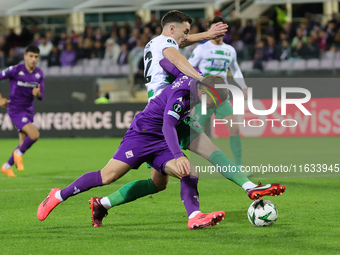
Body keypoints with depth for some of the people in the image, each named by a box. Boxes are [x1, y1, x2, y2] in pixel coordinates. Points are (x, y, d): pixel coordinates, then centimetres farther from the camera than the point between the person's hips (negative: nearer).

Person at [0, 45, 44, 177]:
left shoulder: (39, 73, 1)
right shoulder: (15, 70, -16)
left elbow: (41, 96, 5)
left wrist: (37, 93, -20)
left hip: (28, 111, 6)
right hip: (15, 110, -6)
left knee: (23, 144, 9)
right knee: (34, 135, -23)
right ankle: (19, 153, 6)